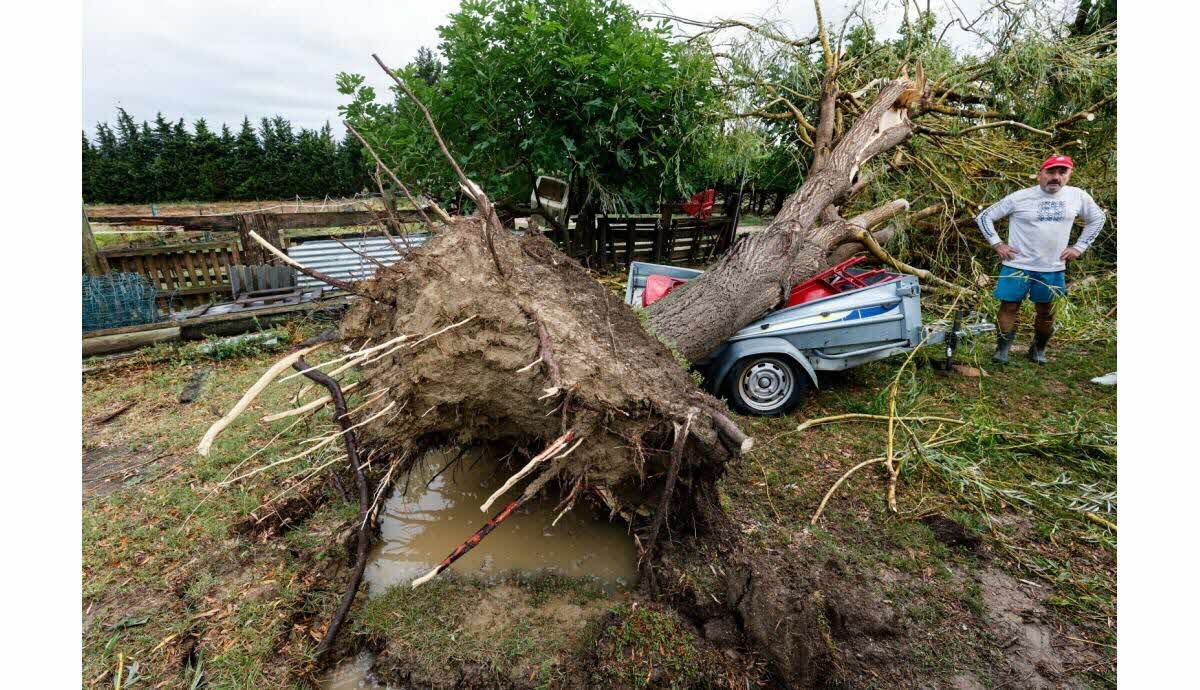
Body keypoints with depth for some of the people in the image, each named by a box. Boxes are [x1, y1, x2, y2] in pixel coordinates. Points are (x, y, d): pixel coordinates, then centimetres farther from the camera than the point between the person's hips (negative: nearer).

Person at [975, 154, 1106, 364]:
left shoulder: (1078, 197, 2)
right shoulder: (1019, 198, -8)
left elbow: (1097, 219, 18)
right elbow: (984, 217, -2)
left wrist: (1079, 247, 9)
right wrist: (997, 244, -7)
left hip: (1053, 268, 3)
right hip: (1017, 266, -3)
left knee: (1046, 312, 13)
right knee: (1009, 308, -2)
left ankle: (1038, 349, 30)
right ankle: (1002, 350, 7)